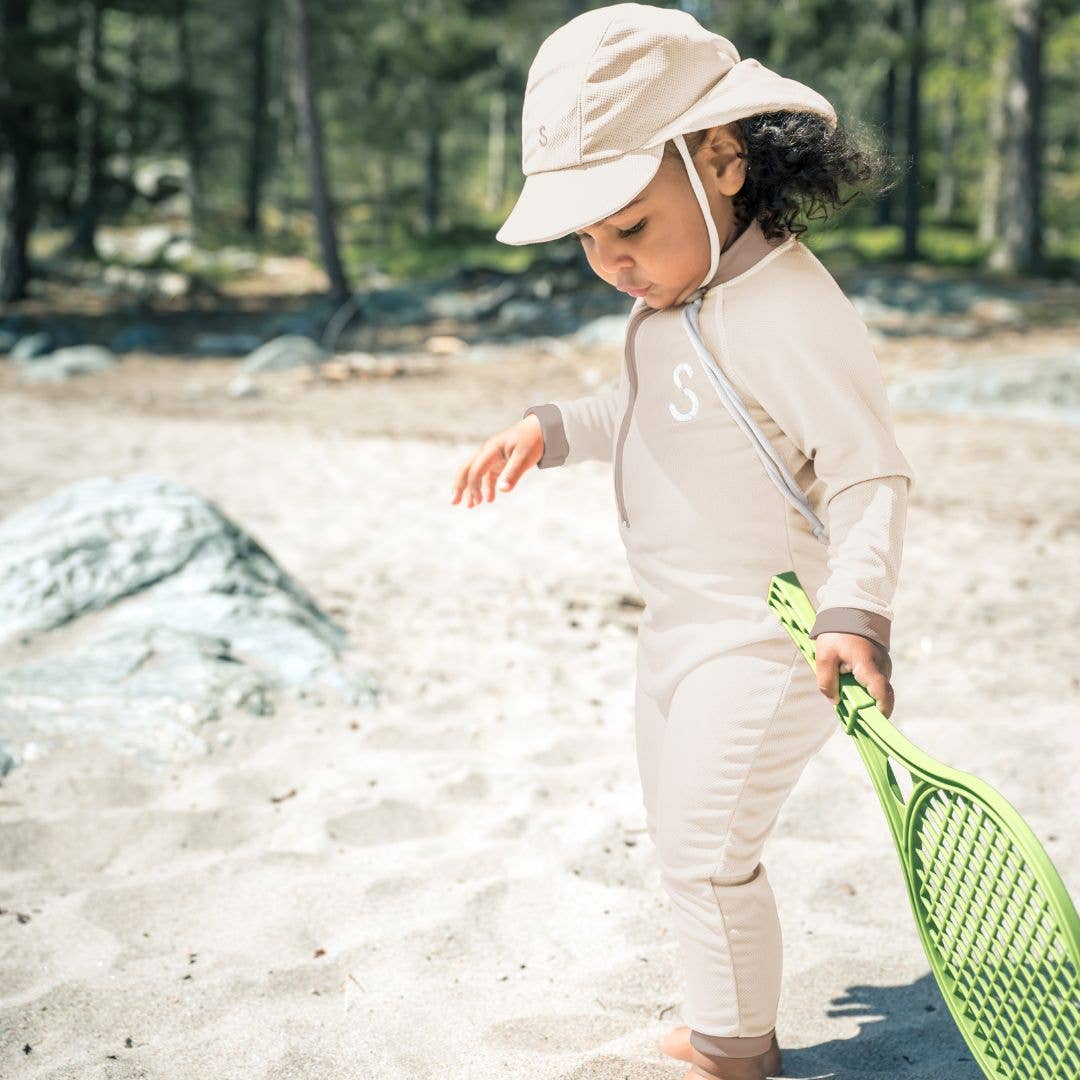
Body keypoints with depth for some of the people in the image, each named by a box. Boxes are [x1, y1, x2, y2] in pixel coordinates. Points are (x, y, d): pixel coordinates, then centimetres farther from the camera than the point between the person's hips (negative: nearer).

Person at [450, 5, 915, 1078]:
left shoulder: (789, 306, -25)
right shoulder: (672, 296, 4)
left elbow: (870, 474, -23)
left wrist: (856, 610, -36)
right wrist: (552, 428, 7)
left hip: (763, 636, -10)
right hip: (680, 624, 10)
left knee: (707, 850, -2)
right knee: (679, 834, 19)